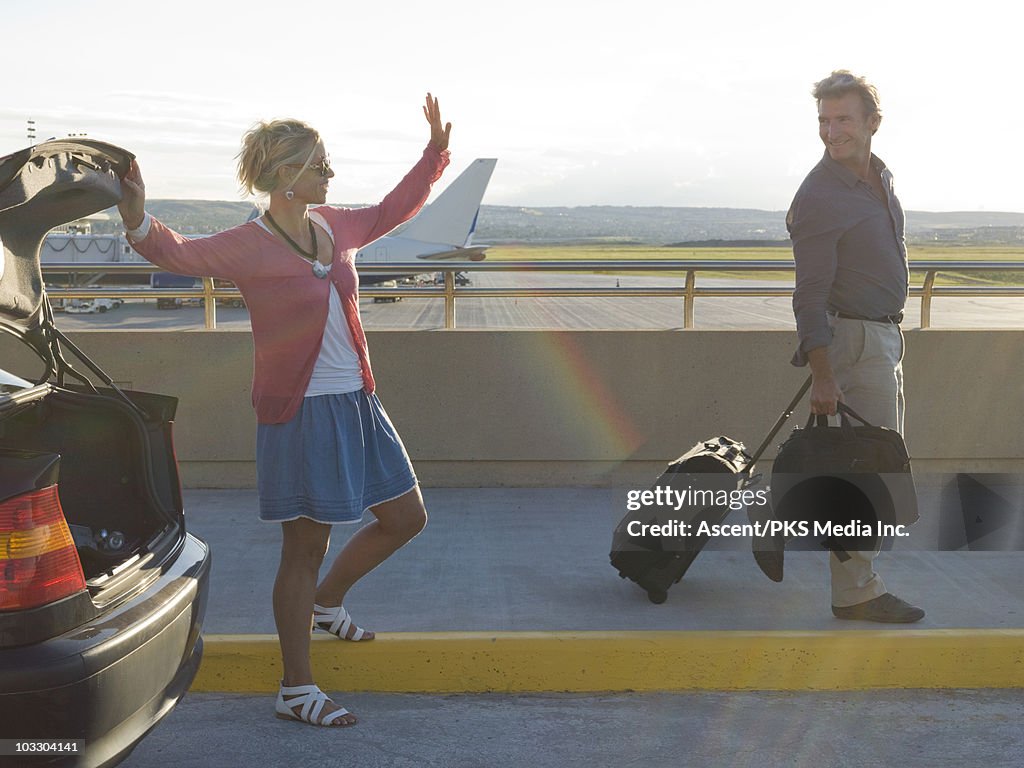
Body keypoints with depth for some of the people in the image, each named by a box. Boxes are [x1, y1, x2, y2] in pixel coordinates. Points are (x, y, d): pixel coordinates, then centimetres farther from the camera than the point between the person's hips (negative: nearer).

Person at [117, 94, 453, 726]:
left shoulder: (335, 226, 8)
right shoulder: (249, 247, -12)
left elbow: (393, 210, 24)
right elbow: (179, 253, -23)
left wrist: (436, 151, 23)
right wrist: (140, 220, -43)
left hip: (357, 404, 8)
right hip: (300, 414, -8)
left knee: (406, 518, 15)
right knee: (305, 549, 1)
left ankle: (327, 601, 40)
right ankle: (296, 691, 17)